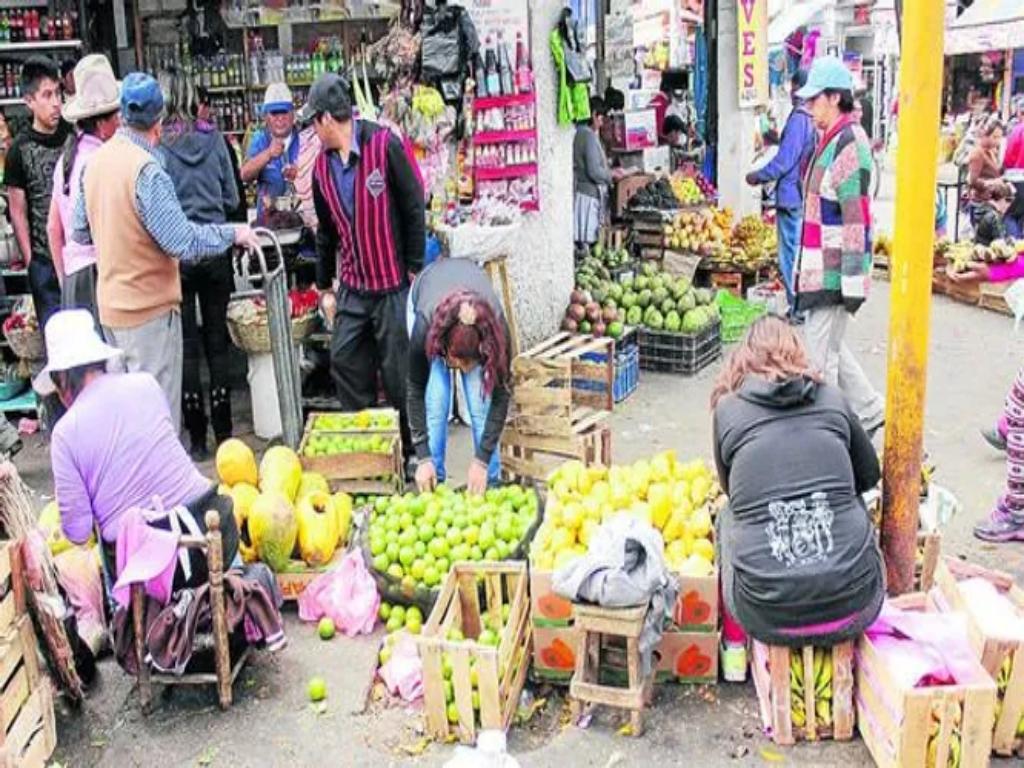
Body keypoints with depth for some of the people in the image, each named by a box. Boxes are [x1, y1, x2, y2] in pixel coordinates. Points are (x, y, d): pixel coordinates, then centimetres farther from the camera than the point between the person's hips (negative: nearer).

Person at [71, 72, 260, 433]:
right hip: (149, 308, -8)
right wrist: (233, 234, -11)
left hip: (111, 305, 8)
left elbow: (79, 232, 13)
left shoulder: (96, 161, 4)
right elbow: (182, 242, -23)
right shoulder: (146, 169, -20)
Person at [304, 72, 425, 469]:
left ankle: (412, 450, 16)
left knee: (398, 370, 1)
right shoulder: (322, 165, 8)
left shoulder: (384, 144, -10)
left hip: (392, 284, -6)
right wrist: (325, 287, 19)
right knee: (345, 362, 7)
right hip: (351, 286, 6)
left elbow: (414, 209, -8)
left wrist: (414, 271, -8)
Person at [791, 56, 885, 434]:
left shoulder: (849, 143, -17)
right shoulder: (830, 140, 15)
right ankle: (870, 412, 32)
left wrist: (853, 283, -22)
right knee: (829, 346, 19)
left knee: (820, 354, -3)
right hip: (818, 271, 10)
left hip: (834, 273, -10)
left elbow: (857, 219, -21)